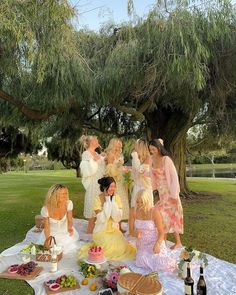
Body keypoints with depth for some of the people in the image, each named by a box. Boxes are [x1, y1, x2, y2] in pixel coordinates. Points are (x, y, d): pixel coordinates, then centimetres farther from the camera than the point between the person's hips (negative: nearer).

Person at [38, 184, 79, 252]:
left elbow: (70, 220, -8)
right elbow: (47, 227, -9)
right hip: (52, 233, -1)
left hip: (65, 232, 1)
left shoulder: (68, 203, -23)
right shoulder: (45, 209, -25)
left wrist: (69, 228, -26)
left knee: (69, 247, -10)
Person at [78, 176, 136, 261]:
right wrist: (107, 203, -22)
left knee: (122, 247, -15)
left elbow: (118, 218, -11)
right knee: (110, 248, -20)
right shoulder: (98, 199, -15)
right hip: (101, 231, -3)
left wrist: (113, 202, -19)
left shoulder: (116, 198, -5)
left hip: (114, 230, 3)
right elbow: (101, 219, -22)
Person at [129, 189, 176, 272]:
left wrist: (157, 244, -29)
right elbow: (131, 231, -2)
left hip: (155, 243, -3)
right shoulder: (133, 211, -9)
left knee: (162, 266, -20)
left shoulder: (154, 212, -17)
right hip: (142, 245, 3)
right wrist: (136, 234, -25)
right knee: (142, 262, -21)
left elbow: (161, 232, -12)